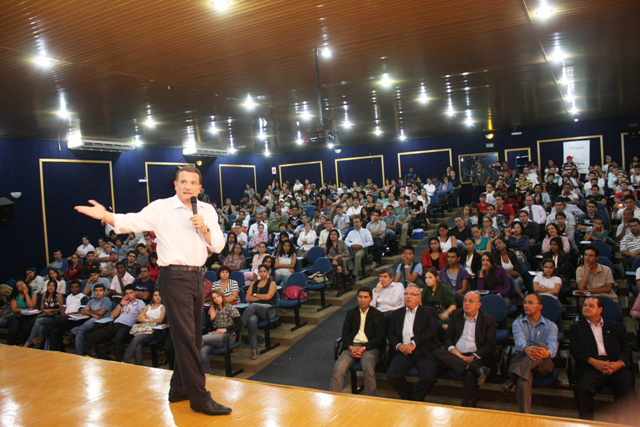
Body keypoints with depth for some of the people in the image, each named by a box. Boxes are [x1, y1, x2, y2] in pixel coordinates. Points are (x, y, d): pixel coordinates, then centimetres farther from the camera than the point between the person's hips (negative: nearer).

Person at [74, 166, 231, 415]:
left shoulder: (207, 211, 10)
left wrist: (204, 228, -11)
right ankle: (200, 398, 3)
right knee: (186, 337, -5)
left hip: (197, 276, 6)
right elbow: (132, 221, -17)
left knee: (192, 337, 14)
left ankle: (178, 388, 30)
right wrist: (105, 215, -33)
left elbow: (218, 246, 5)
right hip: (175, 277, -6)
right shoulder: (161, 208, -4)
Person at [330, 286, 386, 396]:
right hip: (352, 346, 3)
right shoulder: (351, 313, 17)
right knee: (338, 369, -24)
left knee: (369, 370, -32)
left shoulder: (377, 315, 8)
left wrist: (363, 348, -13)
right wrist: (351, 347, -10)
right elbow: (345, 334, 11)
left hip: (369, 347, -2)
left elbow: (380, 338, 1)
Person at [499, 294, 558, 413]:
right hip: (520, 359, 0)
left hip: (542, 364, 0)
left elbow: (553, 344, -11)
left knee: (540, 345, -36)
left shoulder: (551, 326, 12)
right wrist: (526, 349, -38)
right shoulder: (518, 323, 14)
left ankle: (511, 380, -42)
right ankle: (525, 414, -41)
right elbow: (519, 339, -10)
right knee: (524, 376, -39)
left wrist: (547, 353, -40)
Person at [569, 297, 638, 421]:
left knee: (628, 390, -30)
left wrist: (619, 363, -11)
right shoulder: (576, 327, 19)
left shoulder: (617, 327, 24)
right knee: (582, 387, -30)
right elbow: (575, 349, 5)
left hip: (616, 366, 1)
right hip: (590, 366, -1)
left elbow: (627, 350, 12)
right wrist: (594, 362, -13)